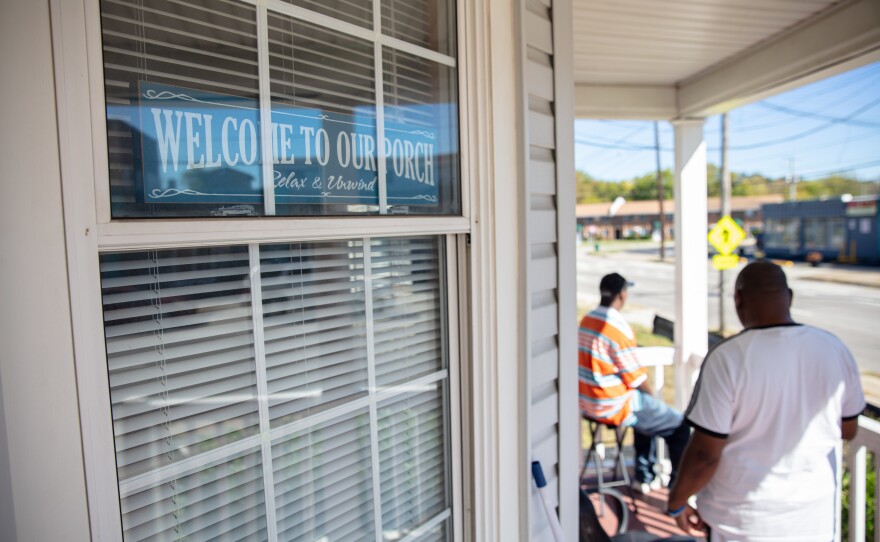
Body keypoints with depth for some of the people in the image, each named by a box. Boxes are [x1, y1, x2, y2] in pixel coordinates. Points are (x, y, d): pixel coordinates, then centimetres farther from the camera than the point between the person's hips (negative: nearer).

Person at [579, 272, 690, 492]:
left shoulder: (586, 320, 3)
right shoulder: (619, 327, -22)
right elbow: (636, 377, -17)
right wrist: (652, 394, 5)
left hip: (588, 402, 9)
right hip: (614, 407, -8)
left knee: (647, 411, 32)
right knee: (679, 426, 9)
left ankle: (644, 476, 39)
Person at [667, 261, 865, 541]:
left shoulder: (727, 357, -23)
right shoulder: (835, 349, -9)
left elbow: (705, 453, -20)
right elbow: (849, 430, 5)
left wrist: (676, 501, -5)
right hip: (814, 517, 4)